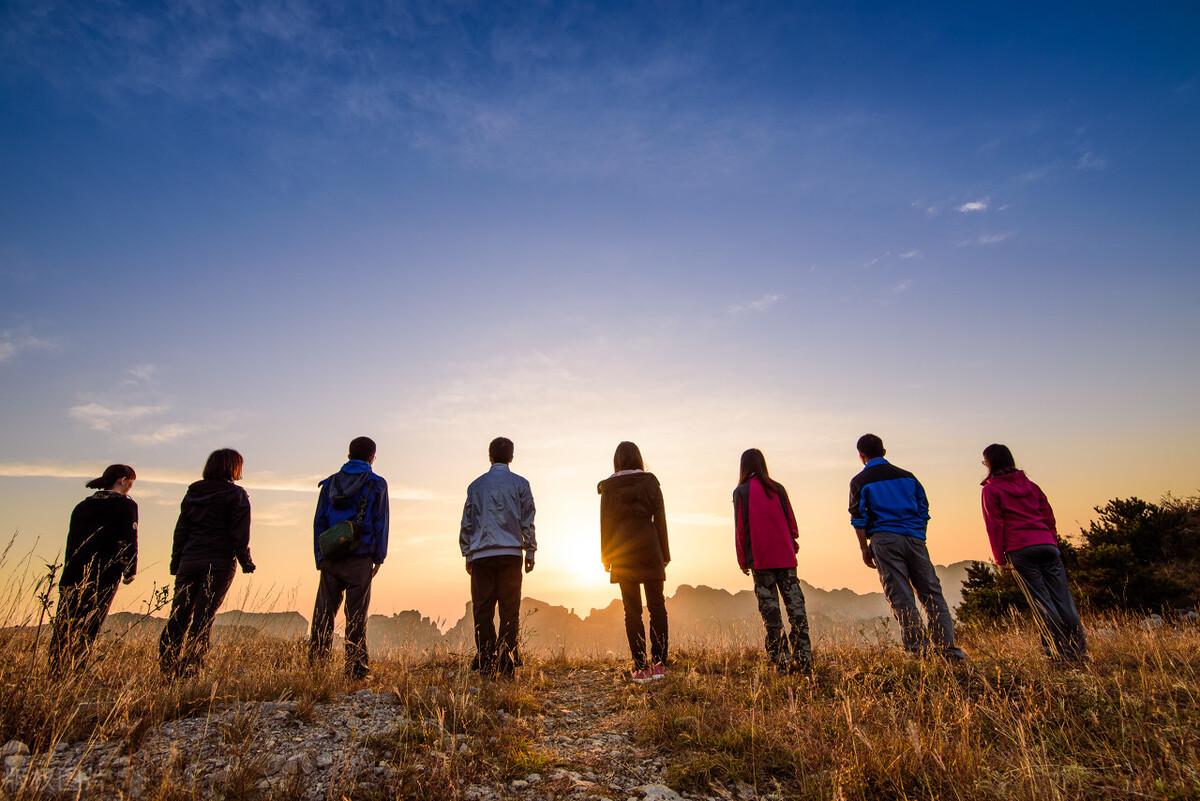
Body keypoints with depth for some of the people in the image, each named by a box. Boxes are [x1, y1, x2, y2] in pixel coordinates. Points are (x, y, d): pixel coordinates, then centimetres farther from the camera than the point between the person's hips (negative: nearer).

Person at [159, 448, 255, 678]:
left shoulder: (192, 492, 14)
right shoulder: (236, 495, -3)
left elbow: (181, 530, 15)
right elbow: (240, 534, -8)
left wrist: (176, 563, 18)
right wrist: (246, 562, -2)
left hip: (189, 560, 5)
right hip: (219, 562, -5)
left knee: (179, 614, 9)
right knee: (203, 616, -2)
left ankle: (166, 664, 7)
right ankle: (190, 669, -3)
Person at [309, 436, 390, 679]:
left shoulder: (330, 483, 10)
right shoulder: (377, 485, 0)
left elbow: (319, 522, 8)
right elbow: (380, 523, -2)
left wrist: (320, 558, 9)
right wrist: (379, 558, 3)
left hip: (330, 559, 3)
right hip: (360, 560, -3)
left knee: (323, 614, 10)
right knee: (356, 617, 1)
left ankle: (315, 666, 11)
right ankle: (355, 669, 3)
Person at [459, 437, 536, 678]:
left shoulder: (476, 485, 11)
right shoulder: (520, 484, 4)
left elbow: (467, 523, 12)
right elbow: (527, 521, 2)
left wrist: (467, 554, 18)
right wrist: (530, 551, 9)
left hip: (480, 555, 2)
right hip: (510, 553, -2)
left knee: (482, 610, 6)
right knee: (509, 610, 2)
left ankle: (486, 664, 5)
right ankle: (506, 665, -1)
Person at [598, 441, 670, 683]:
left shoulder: (608, 487, 2)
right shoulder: (650, 482, 1)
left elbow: (605, 523, 2)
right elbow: (660, 519, 0)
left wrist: (606, 557, 8)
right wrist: (664, 554, 5)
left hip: (622, 553, 0)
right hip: (649, 549, 0)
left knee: (632, 610, 4)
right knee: (657, 606, 9)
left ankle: (640, 667, 4)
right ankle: (658, 662, 5)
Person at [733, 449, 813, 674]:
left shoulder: (741, 492, -2)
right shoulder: (778, 488, 7)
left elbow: (740, 528, -3)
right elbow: (791, 520, 8)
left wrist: (743, 560, 3)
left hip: (760, 560, -3)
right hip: (785, 557, 3)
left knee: (770, 609, 2)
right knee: (795, 605, 6)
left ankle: (782, 660, 3)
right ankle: (804, 658, 4)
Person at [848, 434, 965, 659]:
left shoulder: (860, 482, 4)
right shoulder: (907, 476, 16)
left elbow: (859, 519, -1)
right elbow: (924, 510, 14)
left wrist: (865, 549, 6)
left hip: (885, 540, -3)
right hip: (915, 539, 4)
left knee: (901, 598, -1)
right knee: (931, 593, 8)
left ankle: (919, 650, -2)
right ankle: (948, 649, 5)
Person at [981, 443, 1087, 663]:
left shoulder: (991, 489, 3)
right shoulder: (1029, 483, 20)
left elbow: (994, 525, -2)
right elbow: (1048, 514, 18)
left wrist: (999, 556, 0)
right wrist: (1053, 541, 21)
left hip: (1020, 550, -5)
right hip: (1047, 544, 5)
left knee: (1041, 600, -3)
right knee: (1063, 597, 5)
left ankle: (1058, 651, -6)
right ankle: (1079, 650, 2)